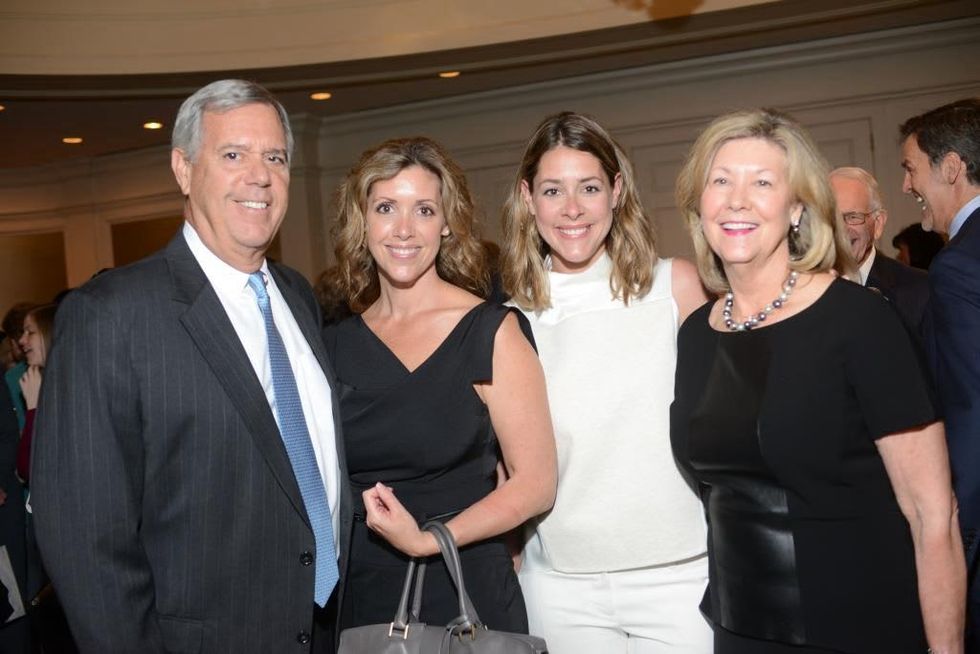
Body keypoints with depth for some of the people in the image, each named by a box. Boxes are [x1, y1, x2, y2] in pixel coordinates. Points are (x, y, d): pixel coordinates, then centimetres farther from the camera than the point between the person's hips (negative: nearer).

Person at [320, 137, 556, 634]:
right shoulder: (335, 343, 1)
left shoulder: (491, 331, -9)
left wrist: (427, 540, -18)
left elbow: (535, 482, -11)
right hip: (356, 598, 4)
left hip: (466, 596, -3)